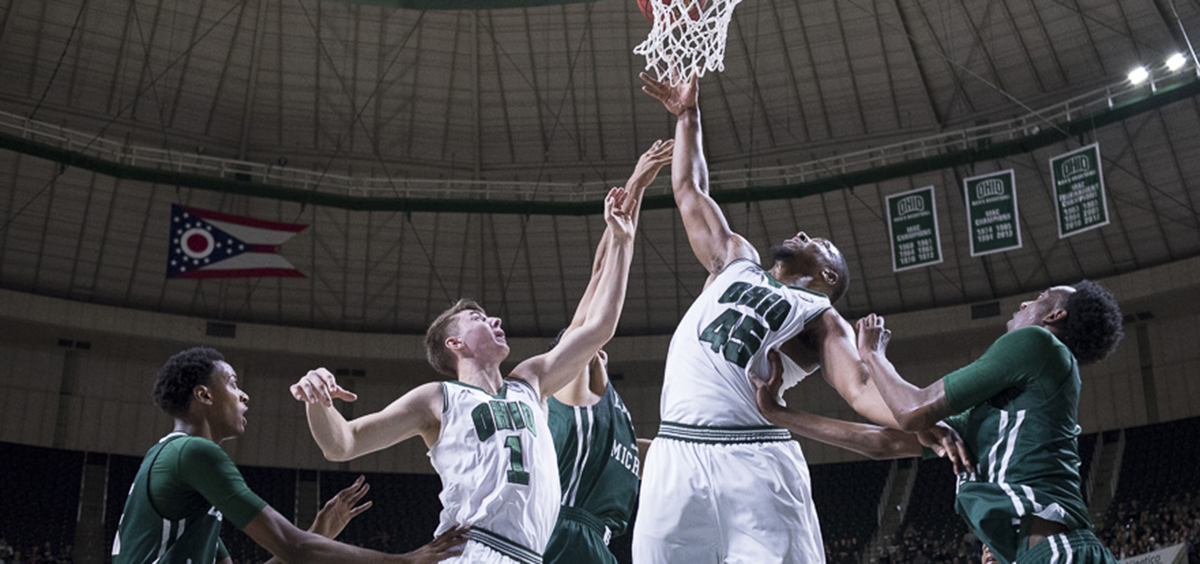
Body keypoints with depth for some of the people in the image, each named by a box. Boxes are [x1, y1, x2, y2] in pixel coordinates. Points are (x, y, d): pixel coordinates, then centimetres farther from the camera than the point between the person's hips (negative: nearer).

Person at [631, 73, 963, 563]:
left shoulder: (821, 318, 14)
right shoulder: (736, 262, 27)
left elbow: (861, 390, -1)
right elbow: (690, 192, 34)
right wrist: (687, 115, 36)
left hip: (754, 459, -3)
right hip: (676, 453, 3)